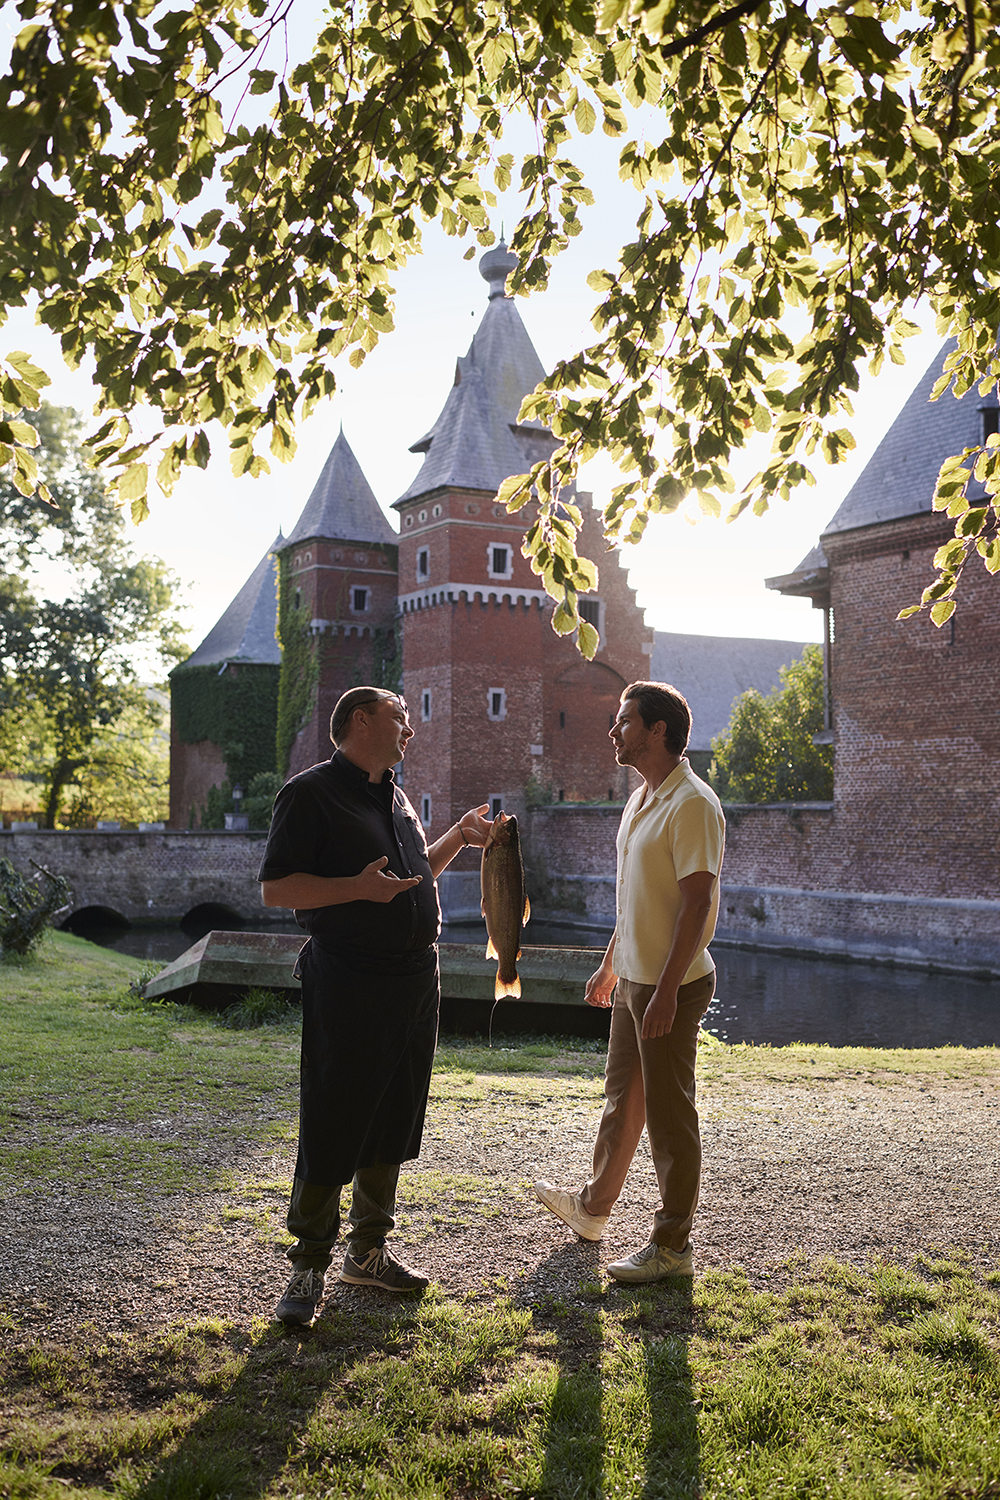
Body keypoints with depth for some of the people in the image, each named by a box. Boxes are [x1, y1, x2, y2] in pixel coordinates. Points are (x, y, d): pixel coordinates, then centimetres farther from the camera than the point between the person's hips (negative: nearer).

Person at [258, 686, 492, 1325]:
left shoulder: (395, 795, 17)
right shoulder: (312, 792, -8)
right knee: (331, 1127, -2)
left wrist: (457, 838, 14)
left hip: (416, 979, 8)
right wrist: (357, 887, -25)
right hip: (347, 981, -8)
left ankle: (370, 1250, 28)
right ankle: (310, 1266, 13)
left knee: (392, 1121, 14)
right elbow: (276, 888, -14)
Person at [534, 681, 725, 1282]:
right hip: (633, 979, 9)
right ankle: (593, 1206, 39)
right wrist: (610, 965, 22)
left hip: (672, 985, -9)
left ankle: (673, 1248, 15)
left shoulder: (692, 805, -18)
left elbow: (697, 903, -23)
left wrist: (666, 992, -25)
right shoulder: (640, 799, 12)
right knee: (622, 1098, 22)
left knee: (670, 1116, 2)